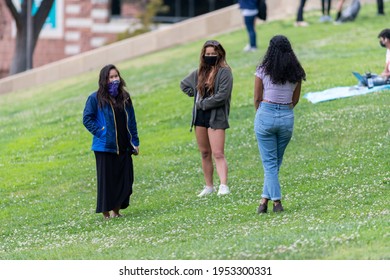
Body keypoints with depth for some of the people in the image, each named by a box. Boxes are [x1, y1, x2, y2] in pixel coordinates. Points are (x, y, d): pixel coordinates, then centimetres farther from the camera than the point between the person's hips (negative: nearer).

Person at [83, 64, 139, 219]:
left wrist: (135, 142, 10)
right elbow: (87, 119, -6)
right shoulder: (96, 98, -6)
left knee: (125, 179, 4)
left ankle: (116, 210, 17)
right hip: (105, 147, -5)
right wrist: (100, 132, -13)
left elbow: (131, 121, 14)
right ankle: (106, 213, 8)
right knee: (106, 180, 0)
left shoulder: (125, 97, 10)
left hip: (124, 147, 5)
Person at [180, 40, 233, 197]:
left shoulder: (224, 72, -9)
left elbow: (222, 96, -18)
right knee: (205, 153, 11)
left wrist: (202, 103, -10)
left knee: (218, 154, -15)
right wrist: (195, 95, 11)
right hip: (200, 116, 7)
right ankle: (209, 186, 18)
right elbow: (184, 84, 28)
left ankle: (224, 186, -23)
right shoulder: (200, 72, 12)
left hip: (216, 117, -7)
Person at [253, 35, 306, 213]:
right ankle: (265, 198, 12)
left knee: (270, 163, 2)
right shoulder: (296, 73, 3)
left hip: (266, 114, -3)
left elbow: (257, 98, 0)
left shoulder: (263, 70, -6)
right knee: (276, 162, 14)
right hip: (287, 117, 3)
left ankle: (276, 201, -5)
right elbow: (295, 100, 11)